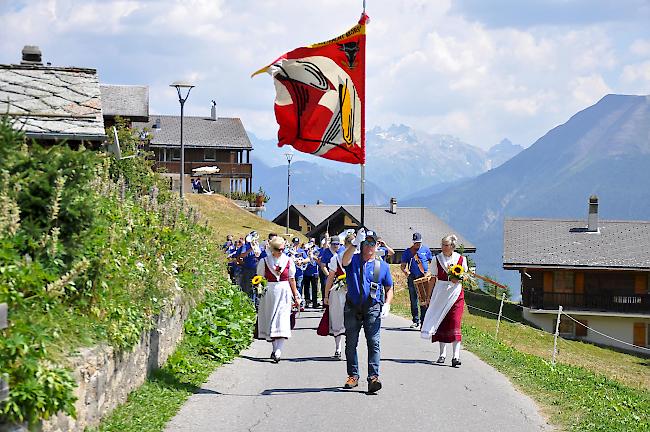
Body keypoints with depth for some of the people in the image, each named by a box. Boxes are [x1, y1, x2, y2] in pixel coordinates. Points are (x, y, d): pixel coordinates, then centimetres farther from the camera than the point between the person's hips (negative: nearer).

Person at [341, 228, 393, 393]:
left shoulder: (382, 266, 8)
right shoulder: (353, 260, 4)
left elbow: (389, 288, 15)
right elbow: (344, 260, -22)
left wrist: (387, 304, -2)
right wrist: (355, 242, -35)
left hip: (372, 309, -1)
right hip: (352, 308, 1)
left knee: (373, 343, -12)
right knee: (351, 343, 8)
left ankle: (373, 377, -17)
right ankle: (353, 376, 19)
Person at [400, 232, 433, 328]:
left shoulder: (426, 250, 9)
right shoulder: (407, 252, 8)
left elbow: (432, 262, 17)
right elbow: (403, 265, 10)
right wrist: (405, 271, -11)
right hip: (412, 278, 1)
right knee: (413, 301, 5)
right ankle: (415, 321, 14)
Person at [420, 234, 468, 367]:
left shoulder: (461, 259, 0)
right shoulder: (437, 259, 4)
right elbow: (434, 278, 8)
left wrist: (458, 279, -12)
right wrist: (429, 296, 5)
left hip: (456, 293, -2)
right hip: (440, 294, 2)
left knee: (454, 323, -11)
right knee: (441, 324, 4)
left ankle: (456, 356, -14)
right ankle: (442, 354, 16)